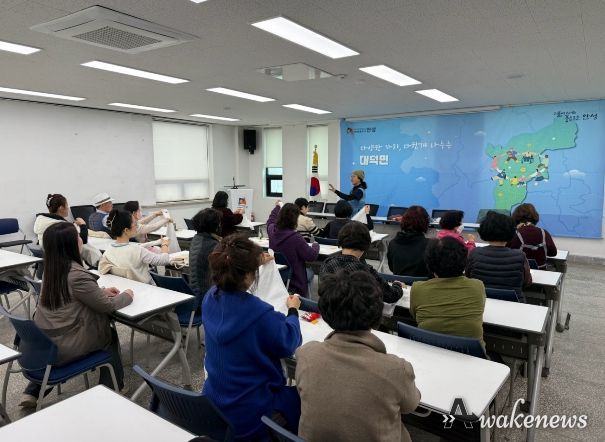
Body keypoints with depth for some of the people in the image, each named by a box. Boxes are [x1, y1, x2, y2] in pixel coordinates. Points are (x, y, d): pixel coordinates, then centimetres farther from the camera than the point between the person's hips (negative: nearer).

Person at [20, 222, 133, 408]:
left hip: (42, 344, 6)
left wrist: (101, 291, 9)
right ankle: (112, 389, 27)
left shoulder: (51, 269, 0)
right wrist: (127, 295, 4)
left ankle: (33, 392, 28)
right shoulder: (77, 275, -24)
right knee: (110, 335, 17)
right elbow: (107, 306, -14)